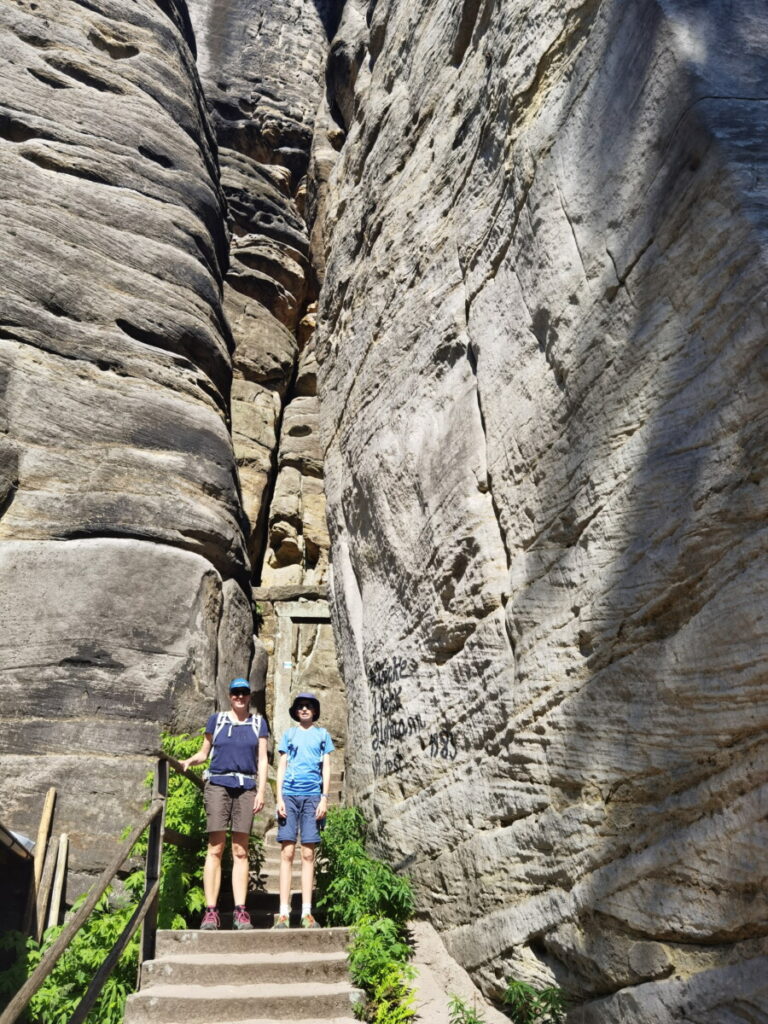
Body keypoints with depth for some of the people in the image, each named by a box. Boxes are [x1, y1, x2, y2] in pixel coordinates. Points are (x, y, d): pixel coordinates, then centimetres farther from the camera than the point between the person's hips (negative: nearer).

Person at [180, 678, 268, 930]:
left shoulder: (258, 723, 12)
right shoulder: (216, 720, 10)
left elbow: (262, 760, 9)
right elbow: (204, 752, 12)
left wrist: (261, 791, 0)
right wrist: (189, 761, -9)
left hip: (246, 788, 1)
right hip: (218, 784, -1)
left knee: (240, 851, 1)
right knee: (215, 848, -5)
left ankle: (240, 911, 2)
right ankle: (210, 911, -4)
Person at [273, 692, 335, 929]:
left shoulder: (322, 734, 12)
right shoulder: (289, 734, 14)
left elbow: (326, 768, 9)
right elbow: (281, 767, 11)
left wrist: (324, 798, -1)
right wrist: (279, 798, 0)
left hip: (312, 796, 0)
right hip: (289, 795, 0)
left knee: (308, 854, -1)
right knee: (287, 852, -3)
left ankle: (307, 913, 2)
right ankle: (284, 913, -2)